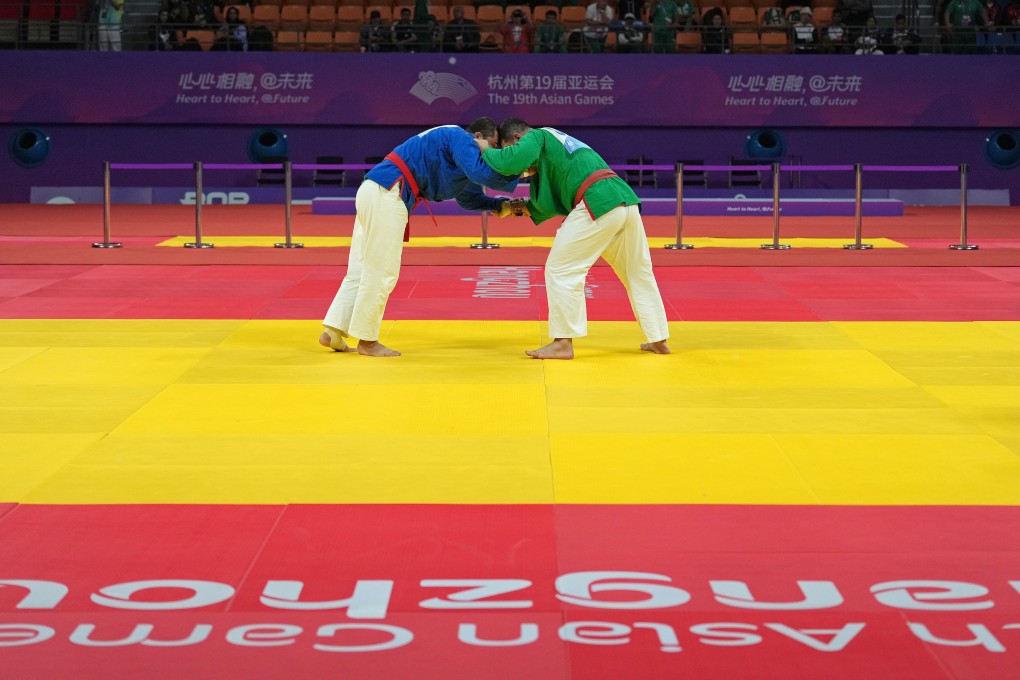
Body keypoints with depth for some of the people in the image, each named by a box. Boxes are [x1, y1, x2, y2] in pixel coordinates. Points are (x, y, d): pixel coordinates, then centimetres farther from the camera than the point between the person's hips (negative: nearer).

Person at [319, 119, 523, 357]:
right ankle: (367, 341, 5)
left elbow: (469, 197, 32)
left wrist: (503, 205, 18)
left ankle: (333, 333, 14)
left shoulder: (450, 142, 26)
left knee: (362, 272, 13)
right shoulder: (461, 138, -4)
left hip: (373, 192, 10)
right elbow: (481, 173, -21)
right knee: (382, 274, -3)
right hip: (386, 194, -10)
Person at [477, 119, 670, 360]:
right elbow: (553, 203, 32)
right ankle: (657, 340, 25)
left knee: (561, 269, 0)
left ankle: (563, 343, 0)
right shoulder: (556, 141, 33)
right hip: (627, 200, 9)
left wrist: (487, 150, 7)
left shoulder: (536, 136, 8)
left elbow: (510, 161, -11)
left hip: (598, 203, -9)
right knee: (638, 272, 18)